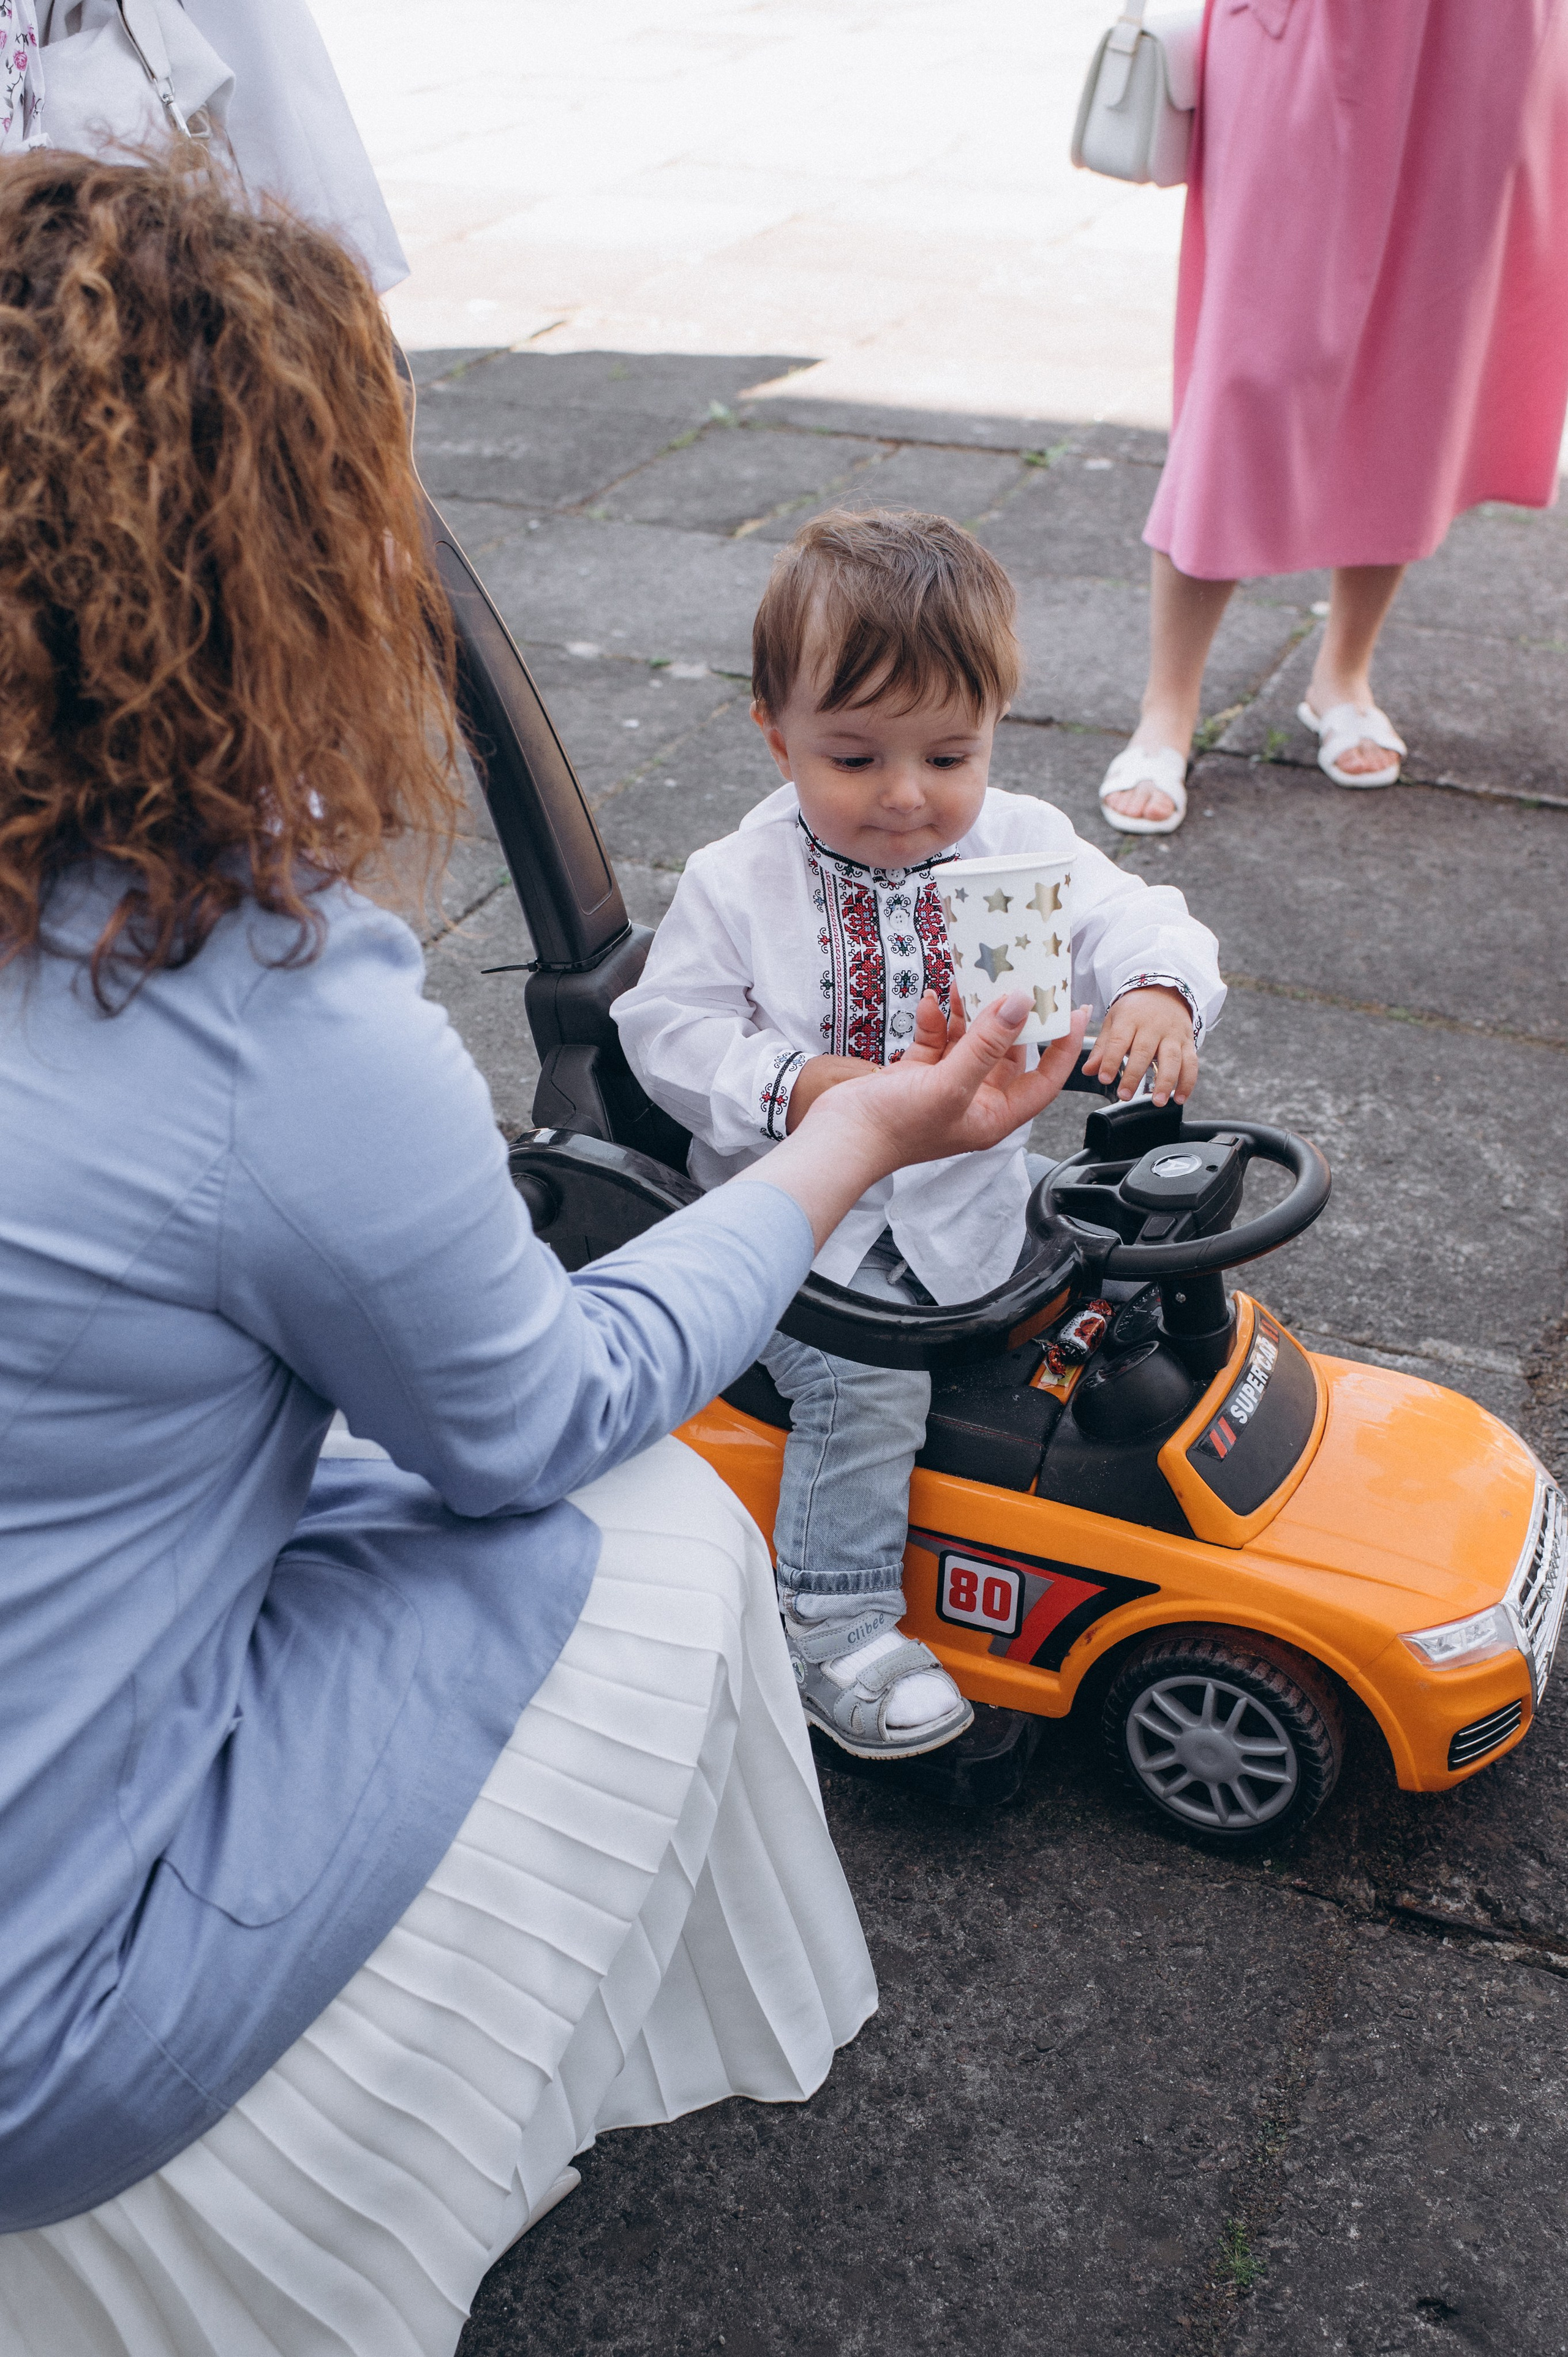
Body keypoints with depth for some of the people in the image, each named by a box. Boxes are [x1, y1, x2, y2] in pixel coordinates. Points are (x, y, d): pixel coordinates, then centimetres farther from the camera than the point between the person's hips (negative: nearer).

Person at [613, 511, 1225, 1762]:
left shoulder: (1021, 844, -4)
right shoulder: (736, 885, -10)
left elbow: (1132, 919, -9)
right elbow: (670, 1025, -7)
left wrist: (1161, 994, -35)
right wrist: (787, 1088, -25)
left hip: (975, 1184, 4)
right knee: (866, 1379, -21)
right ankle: (834, 1625, -4)